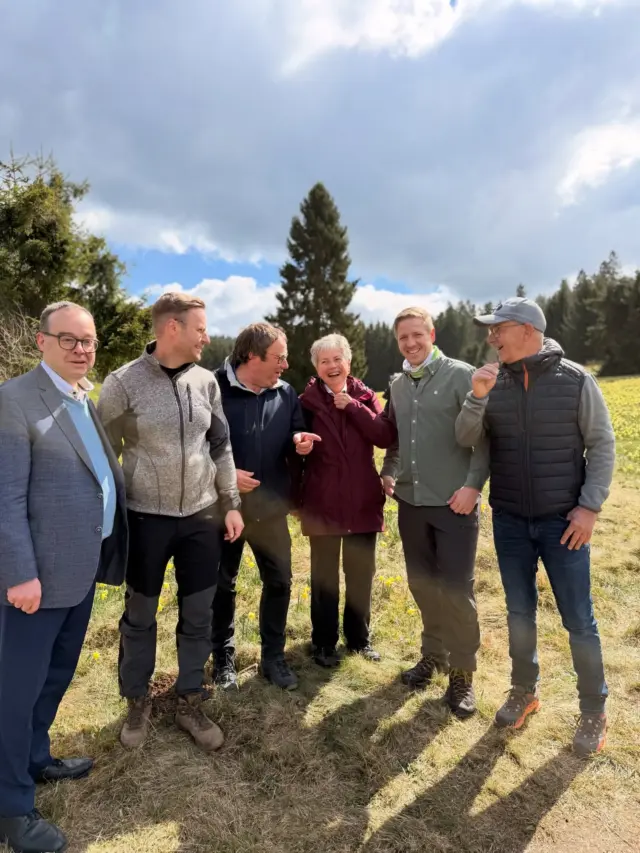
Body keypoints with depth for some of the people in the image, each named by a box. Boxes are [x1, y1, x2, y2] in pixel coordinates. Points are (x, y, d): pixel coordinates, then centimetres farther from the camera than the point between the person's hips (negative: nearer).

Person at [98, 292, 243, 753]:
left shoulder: (206, 381, 1)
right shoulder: (123, 383, -10)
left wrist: (231, 503, 7)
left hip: (202, 516, 3)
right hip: (146, 518, -3)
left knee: (198, 615, 12)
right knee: (140, 615, 14)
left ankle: (190, 703, 32)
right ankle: (138, 702, 37)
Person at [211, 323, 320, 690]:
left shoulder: (286, 394, 1)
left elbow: (294, 444, 10)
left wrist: (300, 443, -13)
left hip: (271, 507, 4)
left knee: (280, 580, 11)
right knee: (224, 585, 13)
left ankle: (273, 656, 31)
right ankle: (224, 658, 34)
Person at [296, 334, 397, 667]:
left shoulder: (365, 396, 4)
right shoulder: (307, 401, -2)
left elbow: (387, 437, -10)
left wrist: (352, 407, -15)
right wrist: (295, 498, -4)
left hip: (363, 501, 2)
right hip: (322, 503, -2)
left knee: (361, 573, 14)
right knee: (324, 576, 10)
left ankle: (359, 637, 33)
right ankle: (323, 642, 27)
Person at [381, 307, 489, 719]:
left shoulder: (461, 375, -7)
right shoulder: (398, 385, 10)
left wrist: (474, 485, -17)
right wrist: (388, 472, 3)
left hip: (454, 503, -5)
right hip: (411, 503, 5)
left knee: (457, 591, 0)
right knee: (423, 586, 15)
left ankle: (462, 673, 19)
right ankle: (433, 654, 35)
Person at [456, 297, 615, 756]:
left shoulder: (575, 380, -7)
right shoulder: (494, 382, 0)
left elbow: (602, 445, -4)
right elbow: (466, 440, -4)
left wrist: (590, 506, -11)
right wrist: (476, 397, -20)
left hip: (563, 520, -2)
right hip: (509, 521, 3)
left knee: (578, 619, 7)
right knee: (519, 611, 15)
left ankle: (594, 711, 29)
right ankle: (524, 691, 36)